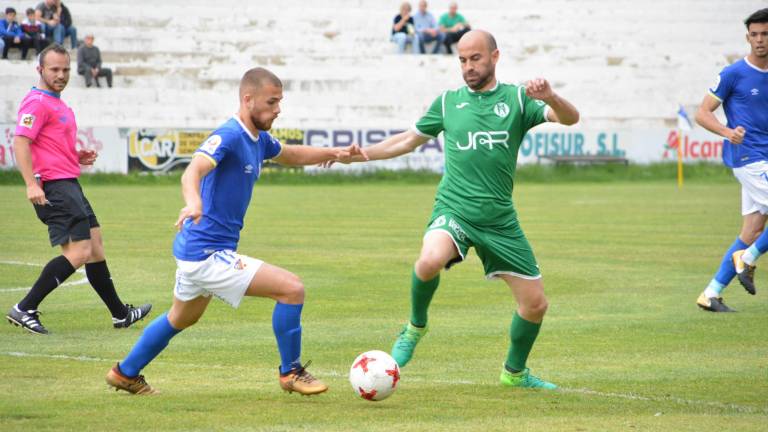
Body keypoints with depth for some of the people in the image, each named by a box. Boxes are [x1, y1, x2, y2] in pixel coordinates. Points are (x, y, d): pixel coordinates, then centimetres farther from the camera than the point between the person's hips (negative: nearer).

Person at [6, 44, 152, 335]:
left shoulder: (56, 103, 21)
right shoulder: (37, 102, -11)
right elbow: (20, 142, -21)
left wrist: (77, 157, 15)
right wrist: (31, 184, -30)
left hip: (69, 185, 10)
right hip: (55, 187, -10)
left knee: (95, 248, 16)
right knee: (78, 253, -17)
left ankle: (120, 314, 26)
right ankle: (24, 310, -15)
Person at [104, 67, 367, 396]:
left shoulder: (258, 140, 9)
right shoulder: (229, 136, -21)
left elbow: (290, 155, 30)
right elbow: (193, 171, -38)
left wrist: (333, 153, 19)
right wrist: (192, 202, -58)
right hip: (209, 254, -11)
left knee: (181, 319, 31)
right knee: (292, 288, -14)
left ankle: (125, 374, 45)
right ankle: (291, 373, 0)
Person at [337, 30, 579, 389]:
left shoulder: (517, 99, 4)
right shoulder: (448, 101, 8)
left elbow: (570, 118, -9)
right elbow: (407, 141, 21)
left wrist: (551, 98, -31)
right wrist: (356, 155, 14)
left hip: (500, 220, 1)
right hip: (453, 211, -1)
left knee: (535, 304, 3)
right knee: (430, 260, -35)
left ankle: (514, 372, 29)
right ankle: (416, 326, -6)